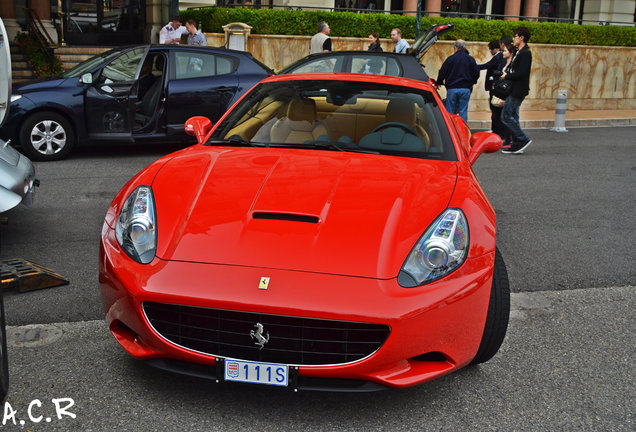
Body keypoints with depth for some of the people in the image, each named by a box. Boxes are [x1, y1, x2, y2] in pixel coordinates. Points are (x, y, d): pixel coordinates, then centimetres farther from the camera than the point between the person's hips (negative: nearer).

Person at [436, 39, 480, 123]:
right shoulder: (470, 59, 4)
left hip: (452, 89, -1)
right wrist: (472, 82, 23)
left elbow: (442, 73, 1)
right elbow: (476, 73, 5)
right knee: (463, 112, 3)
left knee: (450, 112, 4)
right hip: (466, 89, 2)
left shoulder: (450, 59, -1)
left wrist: (439, 83, 18)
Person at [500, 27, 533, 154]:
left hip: (518, 91, -10)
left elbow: (521, 73, -22)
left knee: (506, 116, -10)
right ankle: (516, 145, 14)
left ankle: (523, 139, -5)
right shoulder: (519, 52, 17)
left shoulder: (525, 53, -14)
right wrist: (507, 74, 1)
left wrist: (507, 76, -12)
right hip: (515, 90, 10)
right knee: (513, 116, 11)